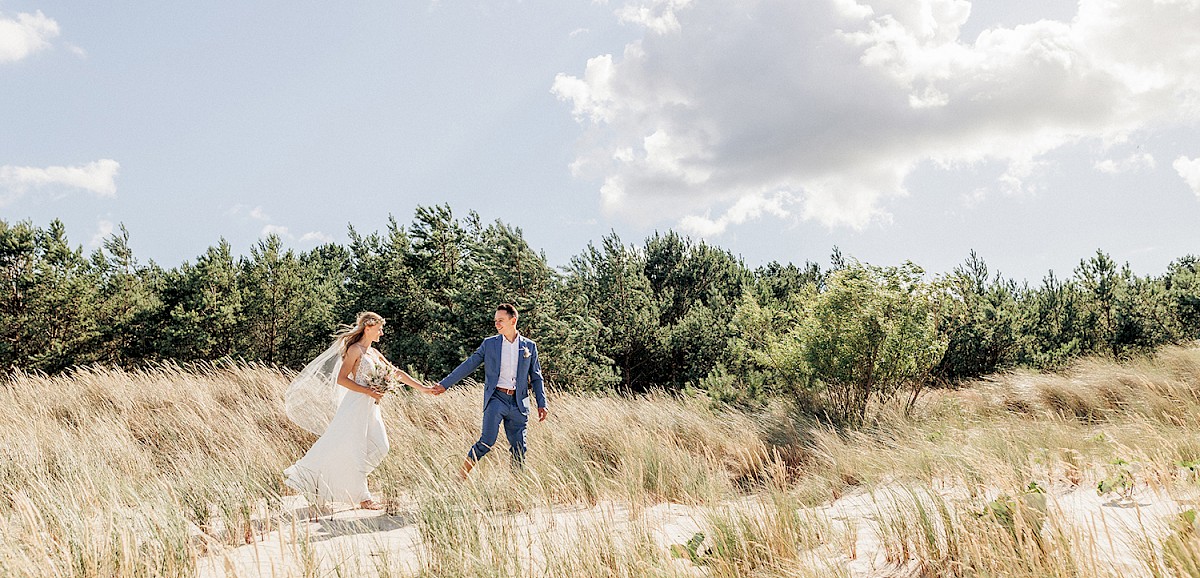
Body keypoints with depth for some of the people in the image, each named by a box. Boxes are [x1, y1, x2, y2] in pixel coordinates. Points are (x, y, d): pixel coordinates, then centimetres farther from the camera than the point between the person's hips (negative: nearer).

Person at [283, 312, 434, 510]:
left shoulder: (374, 353, 16)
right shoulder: (355, 350, -7)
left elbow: (396, 373, 19)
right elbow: (341, 379, -14)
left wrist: (423, 388, 17)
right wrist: (368, 391, -19)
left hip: (370, 406, 9)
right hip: (356, 404, -9)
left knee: (379, 447, 3)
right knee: (354, 451, -4)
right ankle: (363, 498, 1)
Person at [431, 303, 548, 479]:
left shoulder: (529, 346, 9)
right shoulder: (489, 344, 6)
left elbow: (536, 377, 12)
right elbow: (468, 366, 7)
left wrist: (541, 404, 6)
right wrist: (444, 384, 2)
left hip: (518, 402, 2)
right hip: (496, 398, -2)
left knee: (519, 448, 3)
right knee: (487, 441, -16)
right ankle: (461, 476, -6)